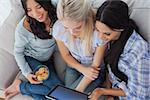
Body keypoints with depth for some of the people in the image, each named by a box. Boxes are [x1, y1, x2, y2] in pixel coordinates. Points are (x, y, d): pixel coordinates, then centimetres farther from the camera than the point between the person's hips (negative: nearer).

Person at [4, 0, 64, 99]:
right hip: (30, 60, -4)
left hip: (47, 60, 4)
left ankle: (20, 88, 6)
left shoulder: (55, 14, -23)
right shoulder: (23, 28, -31)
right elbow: (18, 52, -13)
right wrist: (27, 73, -17)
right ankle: (20, 85, -2)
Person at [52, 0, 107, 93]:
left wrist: (78, 90, -20)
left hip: (95, 69, -3)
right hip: (74, 65, 3)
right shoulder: (58, 28, -26)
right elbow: (66, 55, -5)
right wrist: (83, 69, -19)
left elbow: (96, 65, -18)